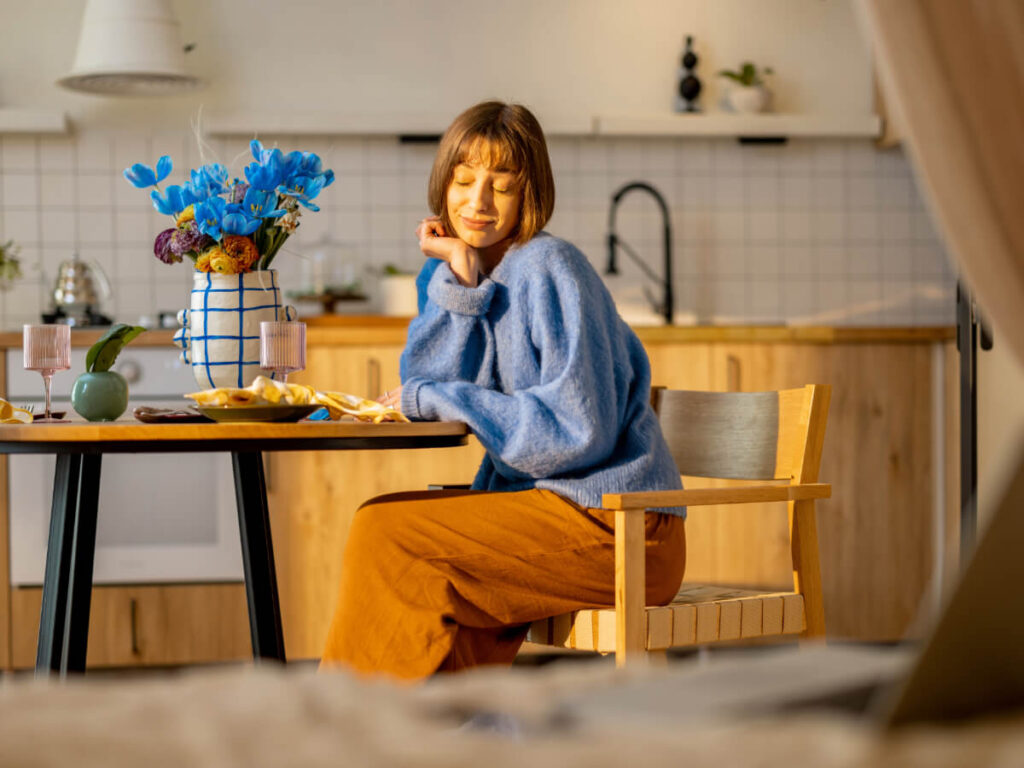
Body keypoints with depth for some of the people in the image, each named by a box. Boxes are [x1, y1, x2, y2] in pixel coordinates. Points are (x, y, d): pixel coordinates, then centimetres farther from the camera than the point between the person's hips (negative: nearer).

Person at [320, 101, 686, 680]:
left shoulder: (550, 270, -13)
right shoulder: (449, 270, 12)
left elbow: (578, 431, -19)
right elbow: (424, 384, -1)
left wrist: (435, 400, -14)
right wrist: (459, 279, -10)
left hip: (616, 524, -8)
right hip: (542, 501, 8)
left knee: (384, 535, -15)